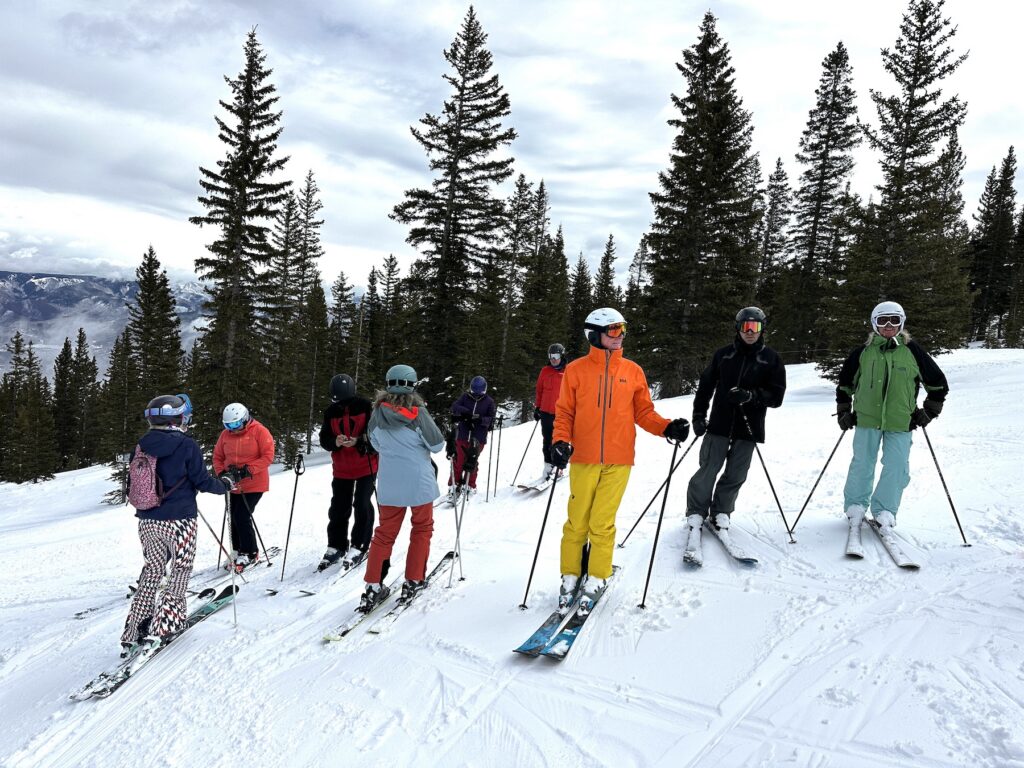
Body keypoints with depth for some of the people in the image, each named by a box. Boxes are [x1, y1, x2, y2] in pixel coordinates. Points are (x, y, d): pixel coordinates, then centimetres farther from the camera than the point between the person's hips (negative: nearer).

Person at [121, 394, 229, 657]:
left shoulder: (141, 446, 3)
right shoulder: (186, 445, -13)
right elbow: (201, 480, -10)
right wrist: (225, 485, 8)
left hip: (147, 521, 6)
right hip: (179, 519, -6)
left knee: (152, 570, 17)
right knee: (181, 569, 10)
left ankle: (134, 631, 16)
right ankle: (165, 624, 3)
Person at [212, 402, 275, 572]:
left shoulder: (260, 432, -10)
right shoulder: (225, 434, 5)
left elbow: (268, 456, -14)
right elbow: (217, 457, 11)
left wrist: (247, 470, -22)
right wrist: (222, 473, -8)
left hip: (254, 485, -5)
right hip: (233, 486, 5)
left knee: (242, 517, -11)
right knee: (234, 519, 9)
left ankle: (250, 554, 5)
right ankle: (239, 552, 24)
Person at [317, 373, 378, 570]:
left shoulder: (365, 407, -11)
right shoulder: (331, 412, -1)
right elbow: (324, 439, -1)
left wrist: (358, 442, -30)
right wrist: (335, 442, -24)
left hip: (366, 466, -4)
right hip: (341, 468, 4)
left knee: (362, 506, -3)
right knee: (338, 508, 8)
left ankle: (359, 547, 9)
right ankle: (336, 546, 22)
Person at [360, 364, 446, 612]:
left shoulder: (377, 414, -4)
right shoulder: (417, 413, -17)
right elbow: (437, 445, -8)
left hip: (389, 484, 3)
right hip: (419, 482, -3)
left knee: (385, 532, 13)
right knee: (422, 528, 17)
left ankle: (373, 587, 7)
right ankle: (413, 581, 19)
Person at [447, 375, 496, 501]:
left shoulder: (489, 401, 2)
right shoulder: (465, 397, 5)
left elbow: (491, 419, -3)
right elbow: (454, 407, -7)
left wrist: (480, 419, -23)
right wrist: (466, 412, -25)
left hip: (478, 438, -1)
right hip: (463, 435, 1)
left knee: (471, 462, -3)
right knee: (459, 460, 0)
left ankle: (470, 486, 13)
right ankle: (454, 485, 10)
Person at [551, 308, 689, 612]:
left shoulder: (633, 371, 8)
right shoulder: (576, 370, 4)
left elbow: (643, 413, 10)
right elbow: (564, 413, 5)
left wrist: (667, 427, -7)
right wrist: (561, 441, -11)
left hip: (618, 461, 1)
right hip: (583, 460, 0)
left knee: (602, 524, 0)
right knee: (577, 522, 4)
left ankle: (596, 580, 14)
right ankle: (570, 577, 19)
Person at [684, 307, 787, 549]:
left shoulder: (771, 359, 5)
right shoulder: (723, 355, 6)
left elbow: (777, 396, 0)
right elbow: (705, 385, 12)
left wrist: (750, 395, -17)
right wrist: (698, 416, 5)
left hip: (749, 428, 0)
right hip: (720, 424, 0)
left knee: (735, 475, 5)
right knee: (707, 471, -3)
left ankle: (720, 514, 21)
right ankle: (696, 515, 9)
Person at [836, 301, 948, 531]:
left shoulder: (912, 351, 1)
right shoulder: (864, 351, 3)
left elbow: (938, 383, 11)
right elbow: (845, 383, 16)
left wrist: (929, 412, 8)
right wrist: (844, 412, 13)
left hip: (900, 422, 0)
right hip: (867, 418, 0)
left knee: (896, 467, -3)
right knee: (862, 464, 5)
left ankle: (884, 510, 10)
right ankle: (855, 505, 20)